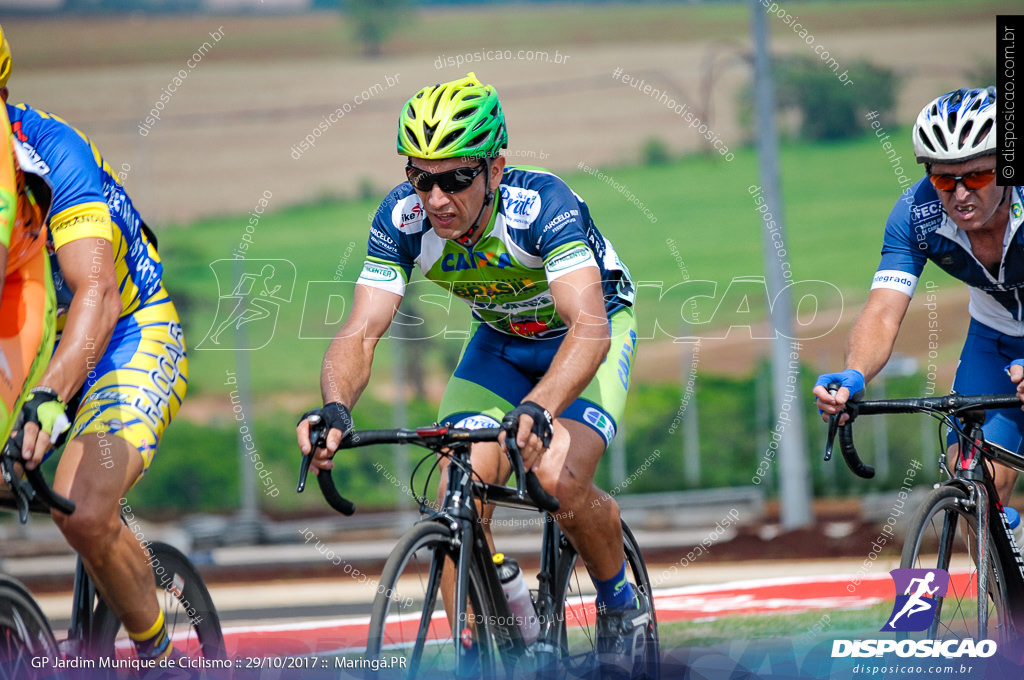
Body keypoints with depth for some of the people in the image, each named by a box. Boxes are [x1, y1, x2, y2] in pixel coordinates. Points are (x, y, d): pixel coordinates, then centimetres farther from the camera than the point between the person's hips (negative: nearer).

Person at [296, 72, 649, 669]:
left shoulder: (543, 205, -37)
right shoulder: (403, 218, -25)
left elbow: (588, 326, -49)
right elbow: (362, 331, -28)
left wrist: (538, 407, -67)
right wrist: (335, 407, -50)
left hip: (594, 329, -4)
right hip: (501, 340, 4)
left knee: (559, 479, -27)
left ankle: (622, 606, 1)